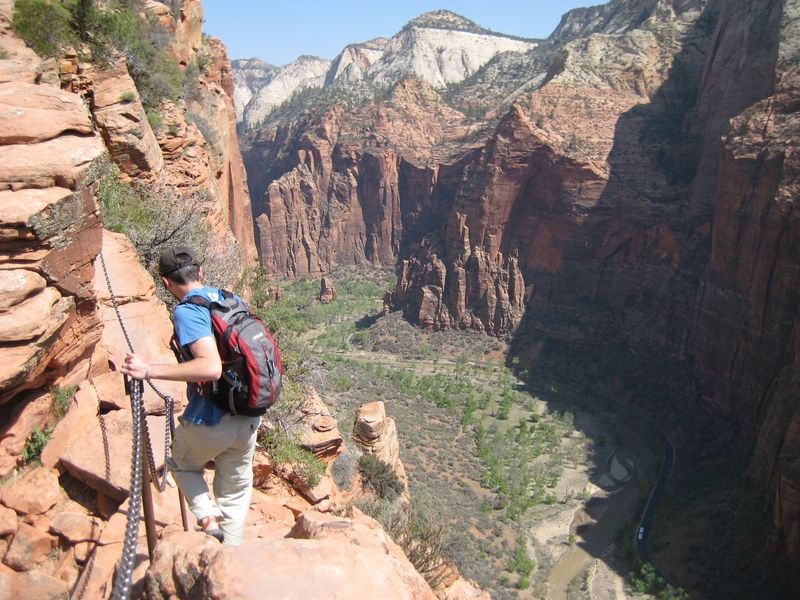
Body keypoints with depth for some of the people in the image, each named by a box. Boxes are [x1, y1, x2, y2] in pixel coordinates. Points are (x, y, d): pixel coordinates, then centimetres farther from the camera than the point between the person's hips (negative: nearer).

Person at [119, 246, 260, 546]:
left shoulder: (187, 311, -19)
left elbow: (211, 368, -32)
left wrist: (150, 371, -28)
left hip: (210, 422, -6)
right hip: (249, 419, 6)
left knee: (182, 464, 27)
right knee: (236, 489, 22)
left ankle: (209, 520, 10)